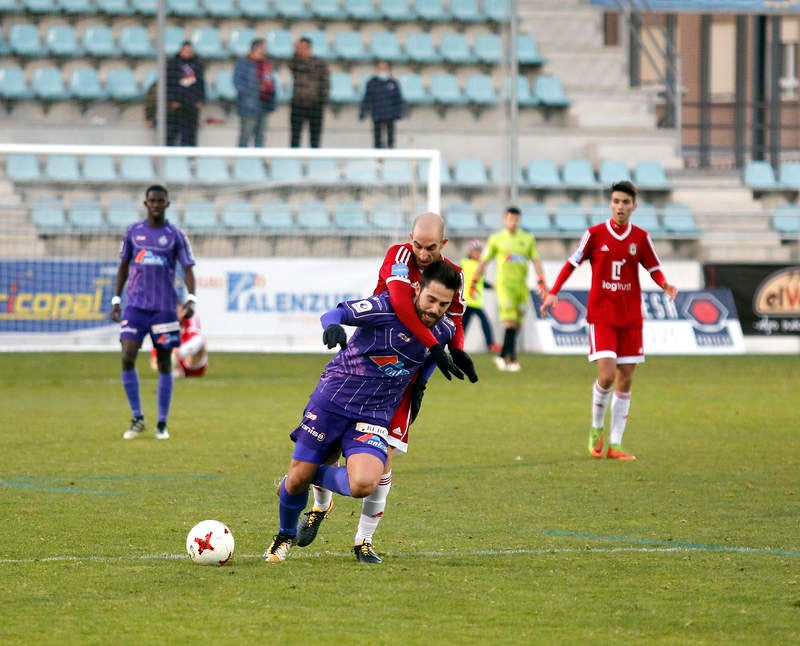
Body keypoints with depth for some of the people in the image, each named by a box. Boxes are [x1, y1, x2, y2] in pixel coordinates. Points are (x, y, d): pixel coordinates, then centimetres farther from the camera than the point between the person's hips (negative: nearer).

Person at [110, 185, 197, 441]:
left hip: (164, 308, -1)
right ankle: (137, 419, 2)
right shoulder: (133, 231, 8)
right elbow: (123, 267, 15)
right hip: (135, 305, 1)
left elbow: (188, 270, -1)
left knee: (164, 363, 1)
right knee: (127, 358, -12)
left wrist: (191, 299, -17)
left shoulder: (176, 235, 2)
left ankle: (162, 424, 10)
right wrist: (116, 300, 9)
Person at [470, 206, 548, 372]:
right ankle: (511, 358, -16)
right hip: (504, 285, -4)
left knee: (516, 325, 4)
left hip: (521, 286, 4)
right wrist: (474, 282, 5)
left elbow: (536, 261, 7)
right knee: (510, 322, -15)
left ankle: (503, 356, 15)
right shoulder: (496, 239, 5)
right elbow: (483, 261, 10)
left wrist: (541, 281, -6)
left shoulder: (528, 239, 11)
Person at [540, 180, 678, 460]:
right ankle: (596, 429, 9)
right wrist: (553, 293, -8)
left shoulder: (641, 238, 4)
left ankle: (615, 445, 9)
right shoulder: (595, 234, -2)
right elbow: (572, 263, 2)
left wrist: (665, 285, -13)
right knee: (607, 375, -16)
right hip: (601, 315, -3)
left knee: (625, 381, 3)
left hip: (630, 317, 3)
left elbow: (654, 269, 9)